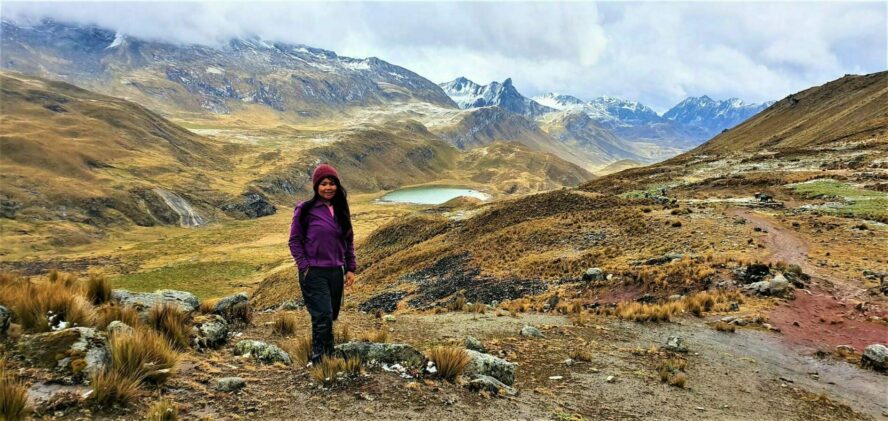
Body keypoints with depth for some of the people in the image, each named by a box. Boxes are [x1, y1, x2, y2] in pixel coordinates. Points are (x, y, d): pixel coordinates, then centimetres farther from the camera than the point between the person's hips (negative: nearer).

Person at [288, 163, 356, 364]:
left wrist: (350, 268, 10)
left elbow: (349, 241, 15)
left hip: (336, 272, 5)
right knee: (323, 316, -11)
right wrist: (304, 266, -10)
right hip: (314, 273, -5)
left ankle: (328, 357, 26)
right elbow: (295, 240, -3)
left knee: (330, 317, 12)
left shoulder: (341, 210, 9)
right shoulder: (305, 210, -6)